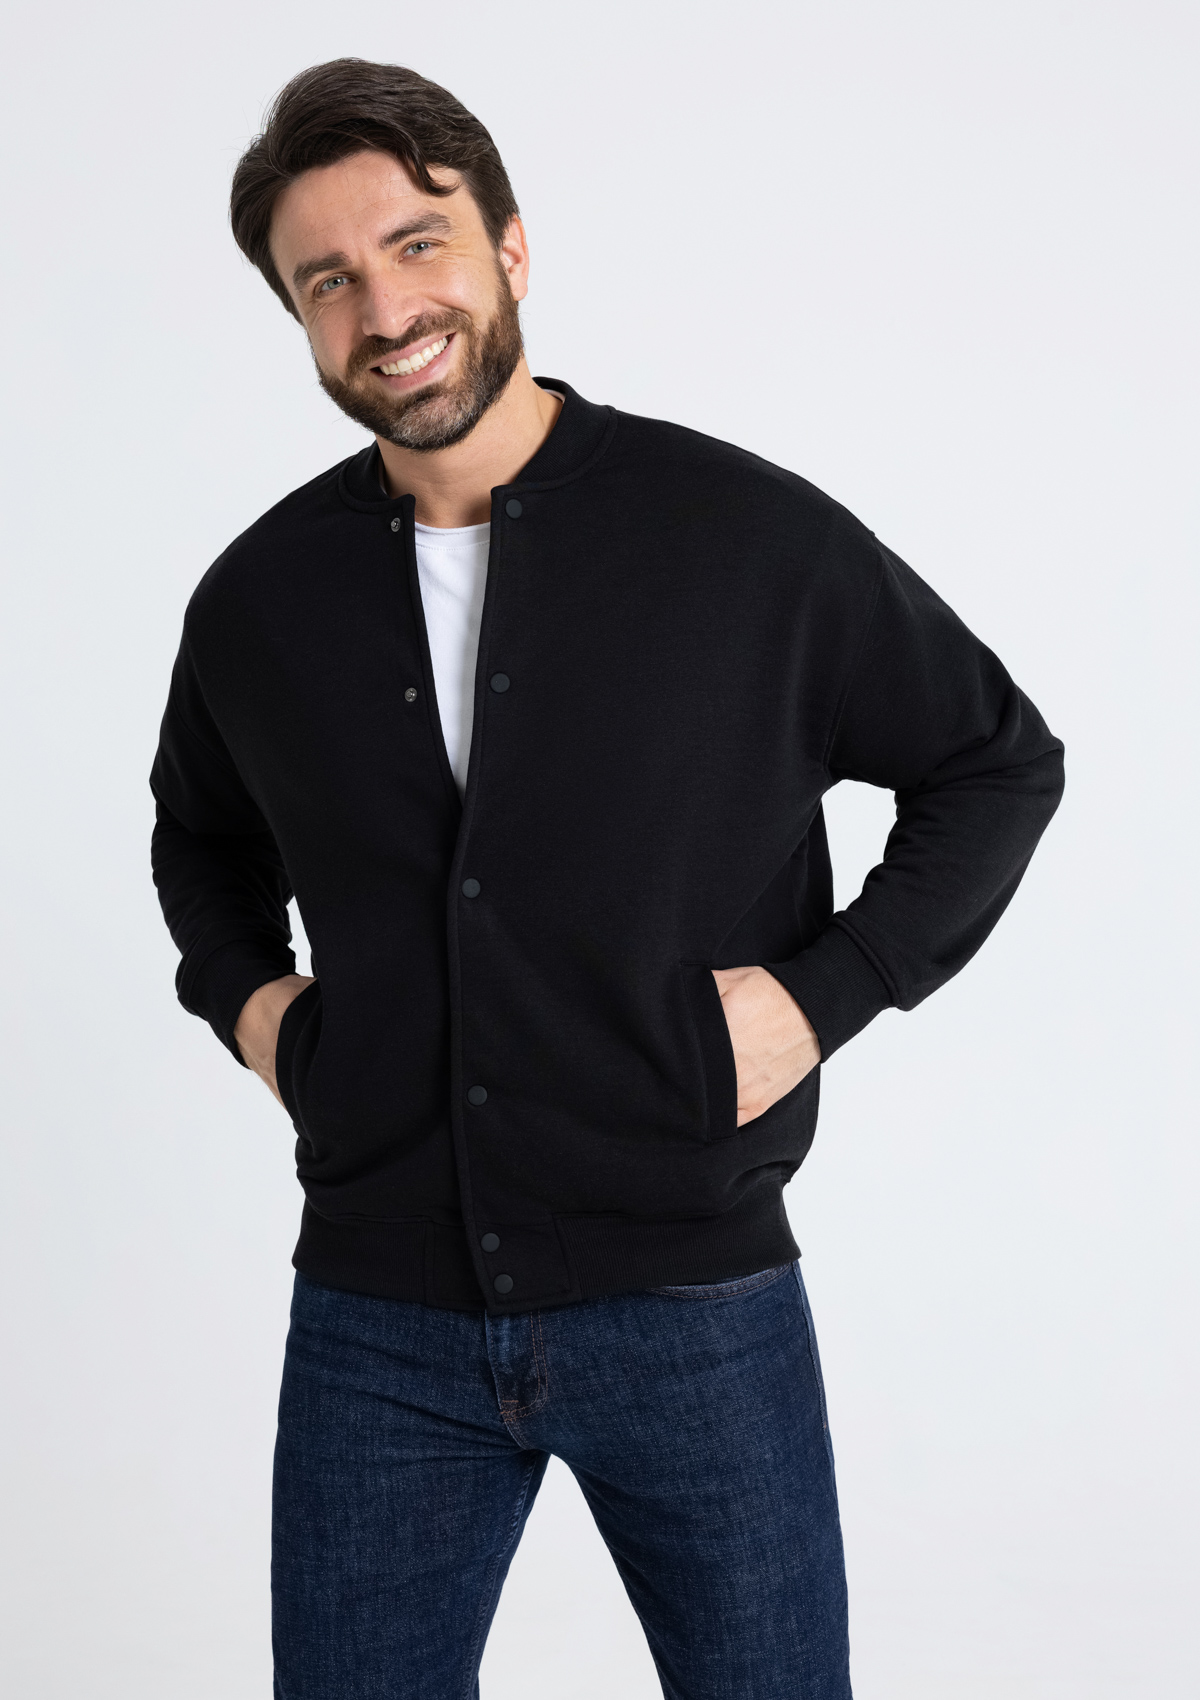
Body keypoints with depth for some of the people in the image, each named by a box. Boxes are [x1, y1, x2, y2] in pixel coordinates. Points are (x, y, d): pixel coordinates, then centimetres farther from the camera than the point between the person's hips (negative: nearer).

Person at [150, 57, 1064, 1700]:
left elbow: (1000, 763, 4)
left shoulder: (749, 536, -7)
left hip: (692, 1301, -2)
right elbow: (203, 832, 24)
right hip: (378, 1323, 3)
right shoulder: (260, 598, 3)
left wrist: (828, 988, -7)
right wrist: (240, 990, 5)